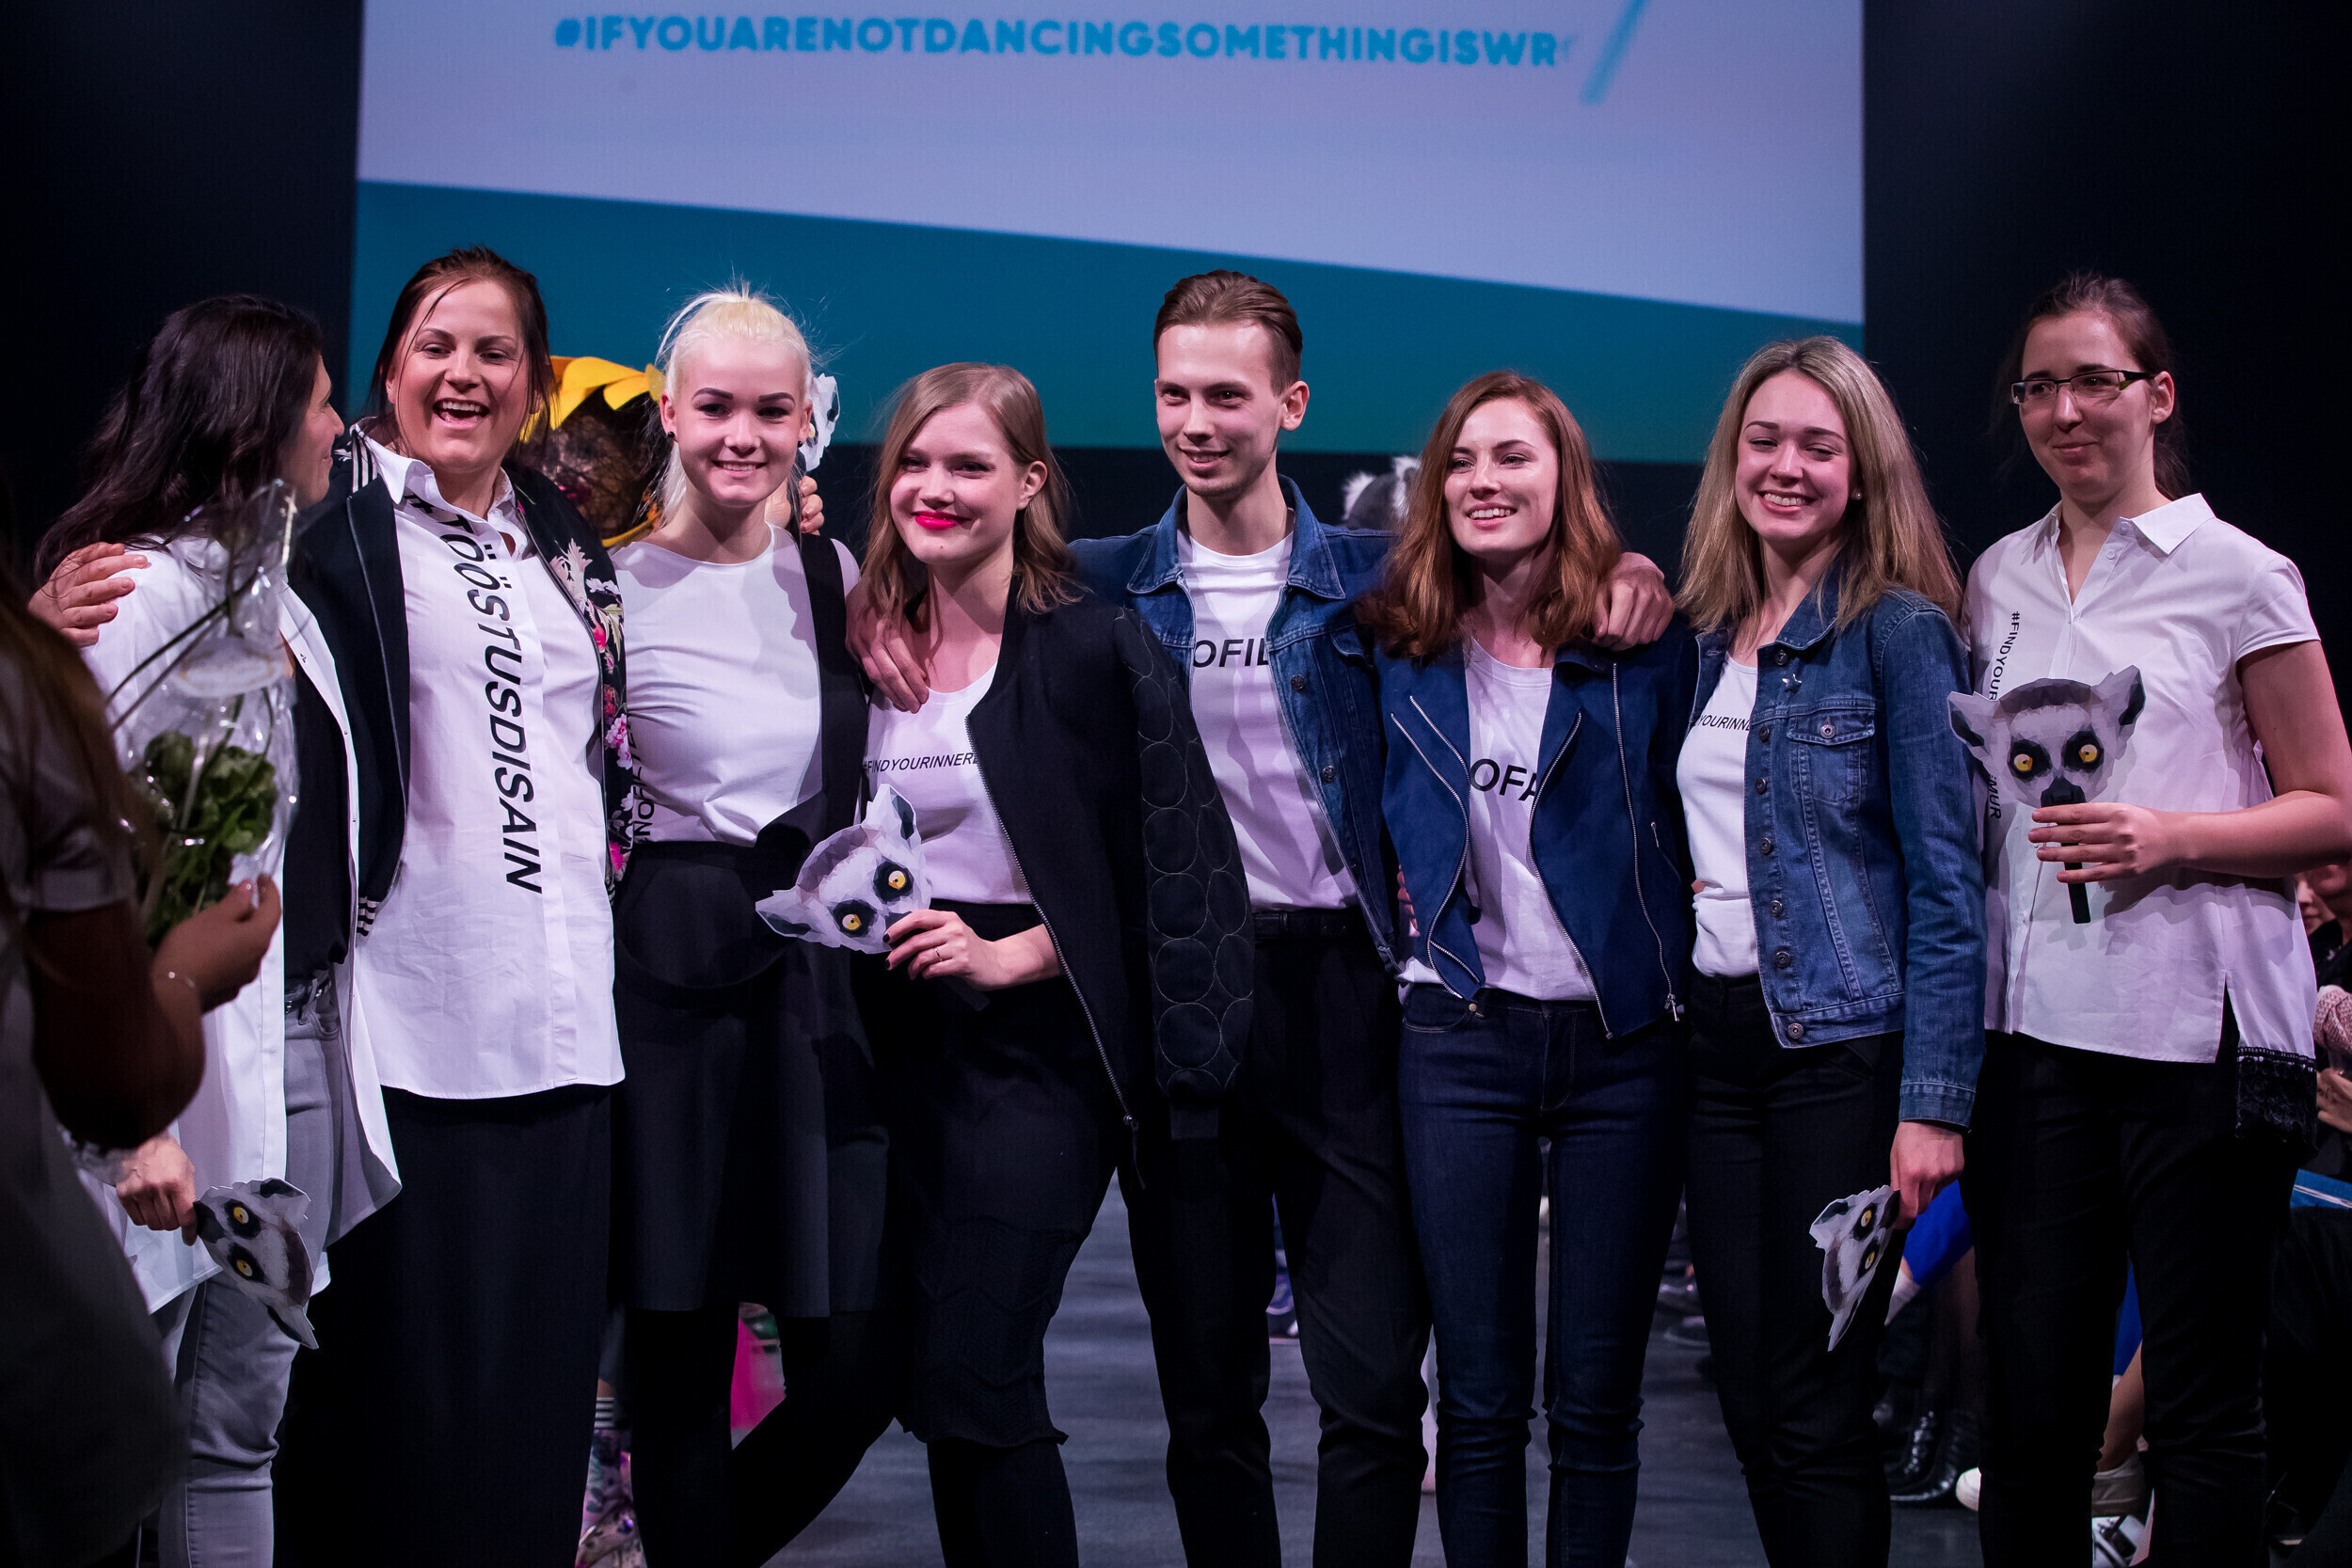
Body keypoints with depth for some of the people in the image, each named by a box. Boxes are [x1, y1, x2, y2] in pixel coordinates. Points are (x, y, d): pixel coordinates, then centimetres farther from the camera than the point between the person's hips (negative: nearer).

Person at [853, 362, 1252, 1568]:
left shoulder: (1095, 648, -8)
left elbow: (1160, 867, -9)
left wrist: (1005, 956, -14)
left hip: (1039, 1037, -6)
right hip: (909, 1040, 6)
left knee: (971, 1375, -12)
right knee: (939, 1387, 9)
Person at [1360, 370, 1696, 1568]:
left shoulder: (1646, 641, 0)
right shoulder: (1400, 647, 6)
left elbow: (1693, 825, 6)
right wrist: (1408, 895, 9)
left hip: (1624, 1038, -1)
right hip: (1460, 1036, 1)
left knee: (1597, 1400, 5)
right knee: (1480, 1399, 5)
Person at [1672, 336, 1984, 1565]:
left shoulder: (1898, 632, -7)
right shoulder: (1707, 633, 11)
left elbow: (1945, 882, -11)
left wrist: (1934, 1103, -16)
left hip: (1844, 1047, -6)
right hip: (1718, 1041, 6)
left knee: (1817, 1415, -2)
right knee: (1749, 1403, 8)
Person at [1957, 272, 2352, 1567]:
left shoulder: (2236, 575, 0)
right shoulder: (1996, 580, 14)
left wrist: (2169, 838, -16)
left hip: (2198, 1025, -4)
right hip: (2031, 1023, 4)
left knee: (2201, 1404, 0)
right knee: (2031, 1392, 6)